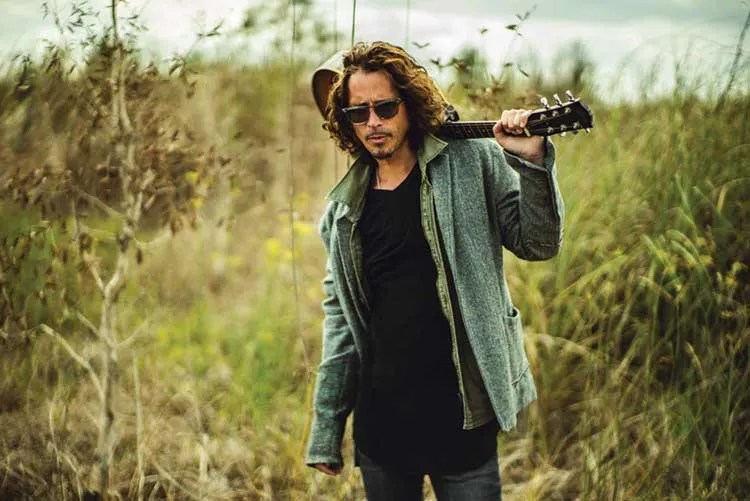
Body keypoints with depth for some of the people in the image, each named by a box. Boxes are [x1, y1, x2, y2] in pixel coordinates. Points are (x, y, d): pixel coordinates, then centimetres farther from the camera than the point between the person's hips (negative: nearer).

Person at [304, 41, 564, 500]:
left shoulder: (472, 163, -2)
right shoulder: (344, 208, 6)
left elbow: (538, 244, -2)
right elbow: (339, 317, 9)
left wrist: (533, 164, -18)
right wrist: (326, 431, 7)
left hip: (461, 416, -3)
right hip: (380, 425, 3)